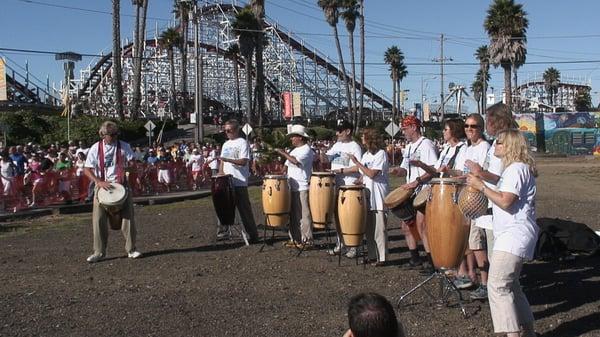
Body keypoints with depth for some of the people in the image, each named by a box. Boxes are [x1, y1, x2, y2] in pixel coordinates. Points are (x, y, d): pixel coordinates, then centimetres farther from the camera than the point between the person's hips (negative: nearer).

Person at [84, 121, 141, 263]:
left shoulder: (124, 146, 1)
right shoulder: (96, 148, -2)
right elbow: (87, 170, -4)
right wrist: (99, 182, -16)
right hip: (102, 186, -1)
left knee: (128, 217, 0)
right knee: (99, 220, -3)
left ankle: (131, 249, 11)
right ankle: (99, 252, 7)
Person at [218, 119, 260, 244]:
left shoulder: (242, 143, -6)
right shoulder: (226, 144, 17)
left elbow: (243, 161, -16)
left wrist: (228, 160, -25)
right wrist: (220, 172, 5)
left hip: (239, 182, -7)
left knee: (244, 209, -4)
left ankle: (253, 235, 3)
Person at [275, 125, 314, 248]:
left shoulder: (306, 150, -8)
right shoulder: (294, 151, 20)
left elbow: (295, 161, -24)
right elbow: (287, 164, 24)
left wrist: (282, 152, -15)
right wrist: (283, 173, 5)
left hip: (302, 188, -9)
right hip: (292, 188, 9)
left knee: (303, 215, -6)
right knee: (293, 215, 11)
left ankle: (307, 240, -1)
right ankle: (295, 239, 18)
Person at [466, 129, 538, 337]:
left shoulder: (517, 168, -15)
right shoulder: (513, 168, 19)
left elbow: (505, 201, -22)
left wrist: (481, 186, -14)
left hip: (514, 236, -11)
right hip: (511, 235, 11)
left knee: (497, 285, -14)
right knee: (509, 284, 18)